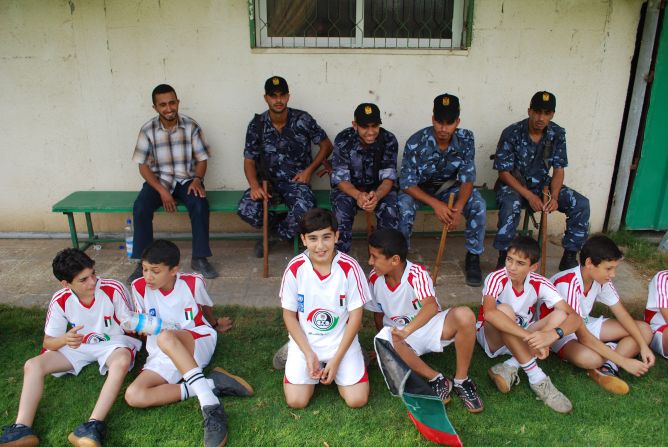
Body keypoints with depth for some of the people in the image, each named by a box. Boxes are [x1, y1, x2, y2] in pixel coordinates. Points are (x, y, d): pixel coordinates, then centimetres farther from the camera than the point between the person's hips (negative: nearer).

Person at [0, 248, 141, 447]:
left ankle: (93, 427, -44)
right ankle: (22, 429, -22)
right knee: (33, 365, -15)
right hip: (78, 346, 4)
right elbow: (48, 343, -7)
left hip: (113, 343, -4)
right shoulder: (60, 300, -15)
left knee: (122, 362, -38)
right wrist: (65, 339, -30)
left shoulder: (114, 289, -23)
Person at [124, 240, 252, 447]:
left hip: (199, 344, -3)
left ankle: (211, 406, -46)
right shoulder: (139, 287, -5)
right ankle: (211, 384, -28)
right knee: (133, 396, -27)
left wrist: (215, 324, 32)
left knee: (165, 338, -40)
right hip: (162, 356, 4)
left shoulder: (193, 282, -8)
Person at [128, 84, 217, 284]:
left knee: (200, 204, -31)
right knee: (140, 206, -27)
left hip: (186, 179, -1)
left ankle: (199, 258, -17)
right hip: (159, 180, 1)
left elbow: (202, 159, 0)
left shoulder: (191, 126, -5)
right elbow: (143, 166, -4)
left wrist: (197, 179, -20)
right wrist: (161, 190, -17)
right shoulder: (148, 130, -5)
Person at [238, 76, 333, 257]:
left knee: (304, 209, -35)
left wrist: (309, 170, -8)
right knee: (246, 209, -28)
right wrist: (254, 185, -18)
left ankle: (275, 233, 0)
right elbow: (249, 161, 2)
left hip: (296, 181, -2)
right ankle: (288, 226, 3)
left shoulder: (303, 120, -5)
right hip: (268, 181, 2)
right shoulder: (257, 125, -1)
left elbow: (326, 145, 5)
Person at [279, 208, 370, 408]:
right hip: (305, 341, 1)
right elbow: (289, 315, -4)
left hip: (341, 341, 0)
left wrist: (336, 360, -12)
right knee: (296, 401, -12)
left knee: (357, 400, -12)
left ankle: (330, 367, 17)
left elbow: (355, 317, -10)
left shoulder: (349, 267, -16)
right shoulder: (295, 268, -14)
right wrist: (309, 354, -12)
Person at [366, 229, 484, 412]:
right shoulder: (374, 278, -10)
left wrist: (406, 330, -56)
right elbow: (378, 313, 6)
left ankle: (461, 380, -15)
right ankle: (436, 379, -18)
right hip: (400, 333, 3)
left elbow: (431, 306, -42)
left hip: (431, 326, -2)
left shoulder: (417, 274, -24)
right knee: (384, 340, -35)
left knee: (464, 315, -33)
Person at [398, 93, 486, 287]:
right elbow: (407, 183, -24)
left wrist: (458, 207, -36)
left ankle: (473, 257, -4)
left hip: (449, 186, 2)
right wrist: (436, 204, -36)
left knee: (478, 205, -24)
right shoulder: (416, 142, -27)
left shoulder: (466, 139, -18)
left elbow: (467, 177, -17)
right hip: (418, 188, -2)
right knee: (404, 207, -34)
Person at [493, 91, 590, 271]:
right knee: (511, 205, -39)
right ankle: (503, 258, -21)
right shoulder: (511, 133, -17)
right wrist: (529, 196, -25)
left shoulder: (557, 134, -5)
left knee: (581, 204, -14)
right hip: (513, 183, -4)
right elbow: (504, 172, -16)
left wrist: (554, 197, -20)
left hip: (542, 184, 5)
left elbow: (558, 169, -1)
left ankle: (569, 257, -1)